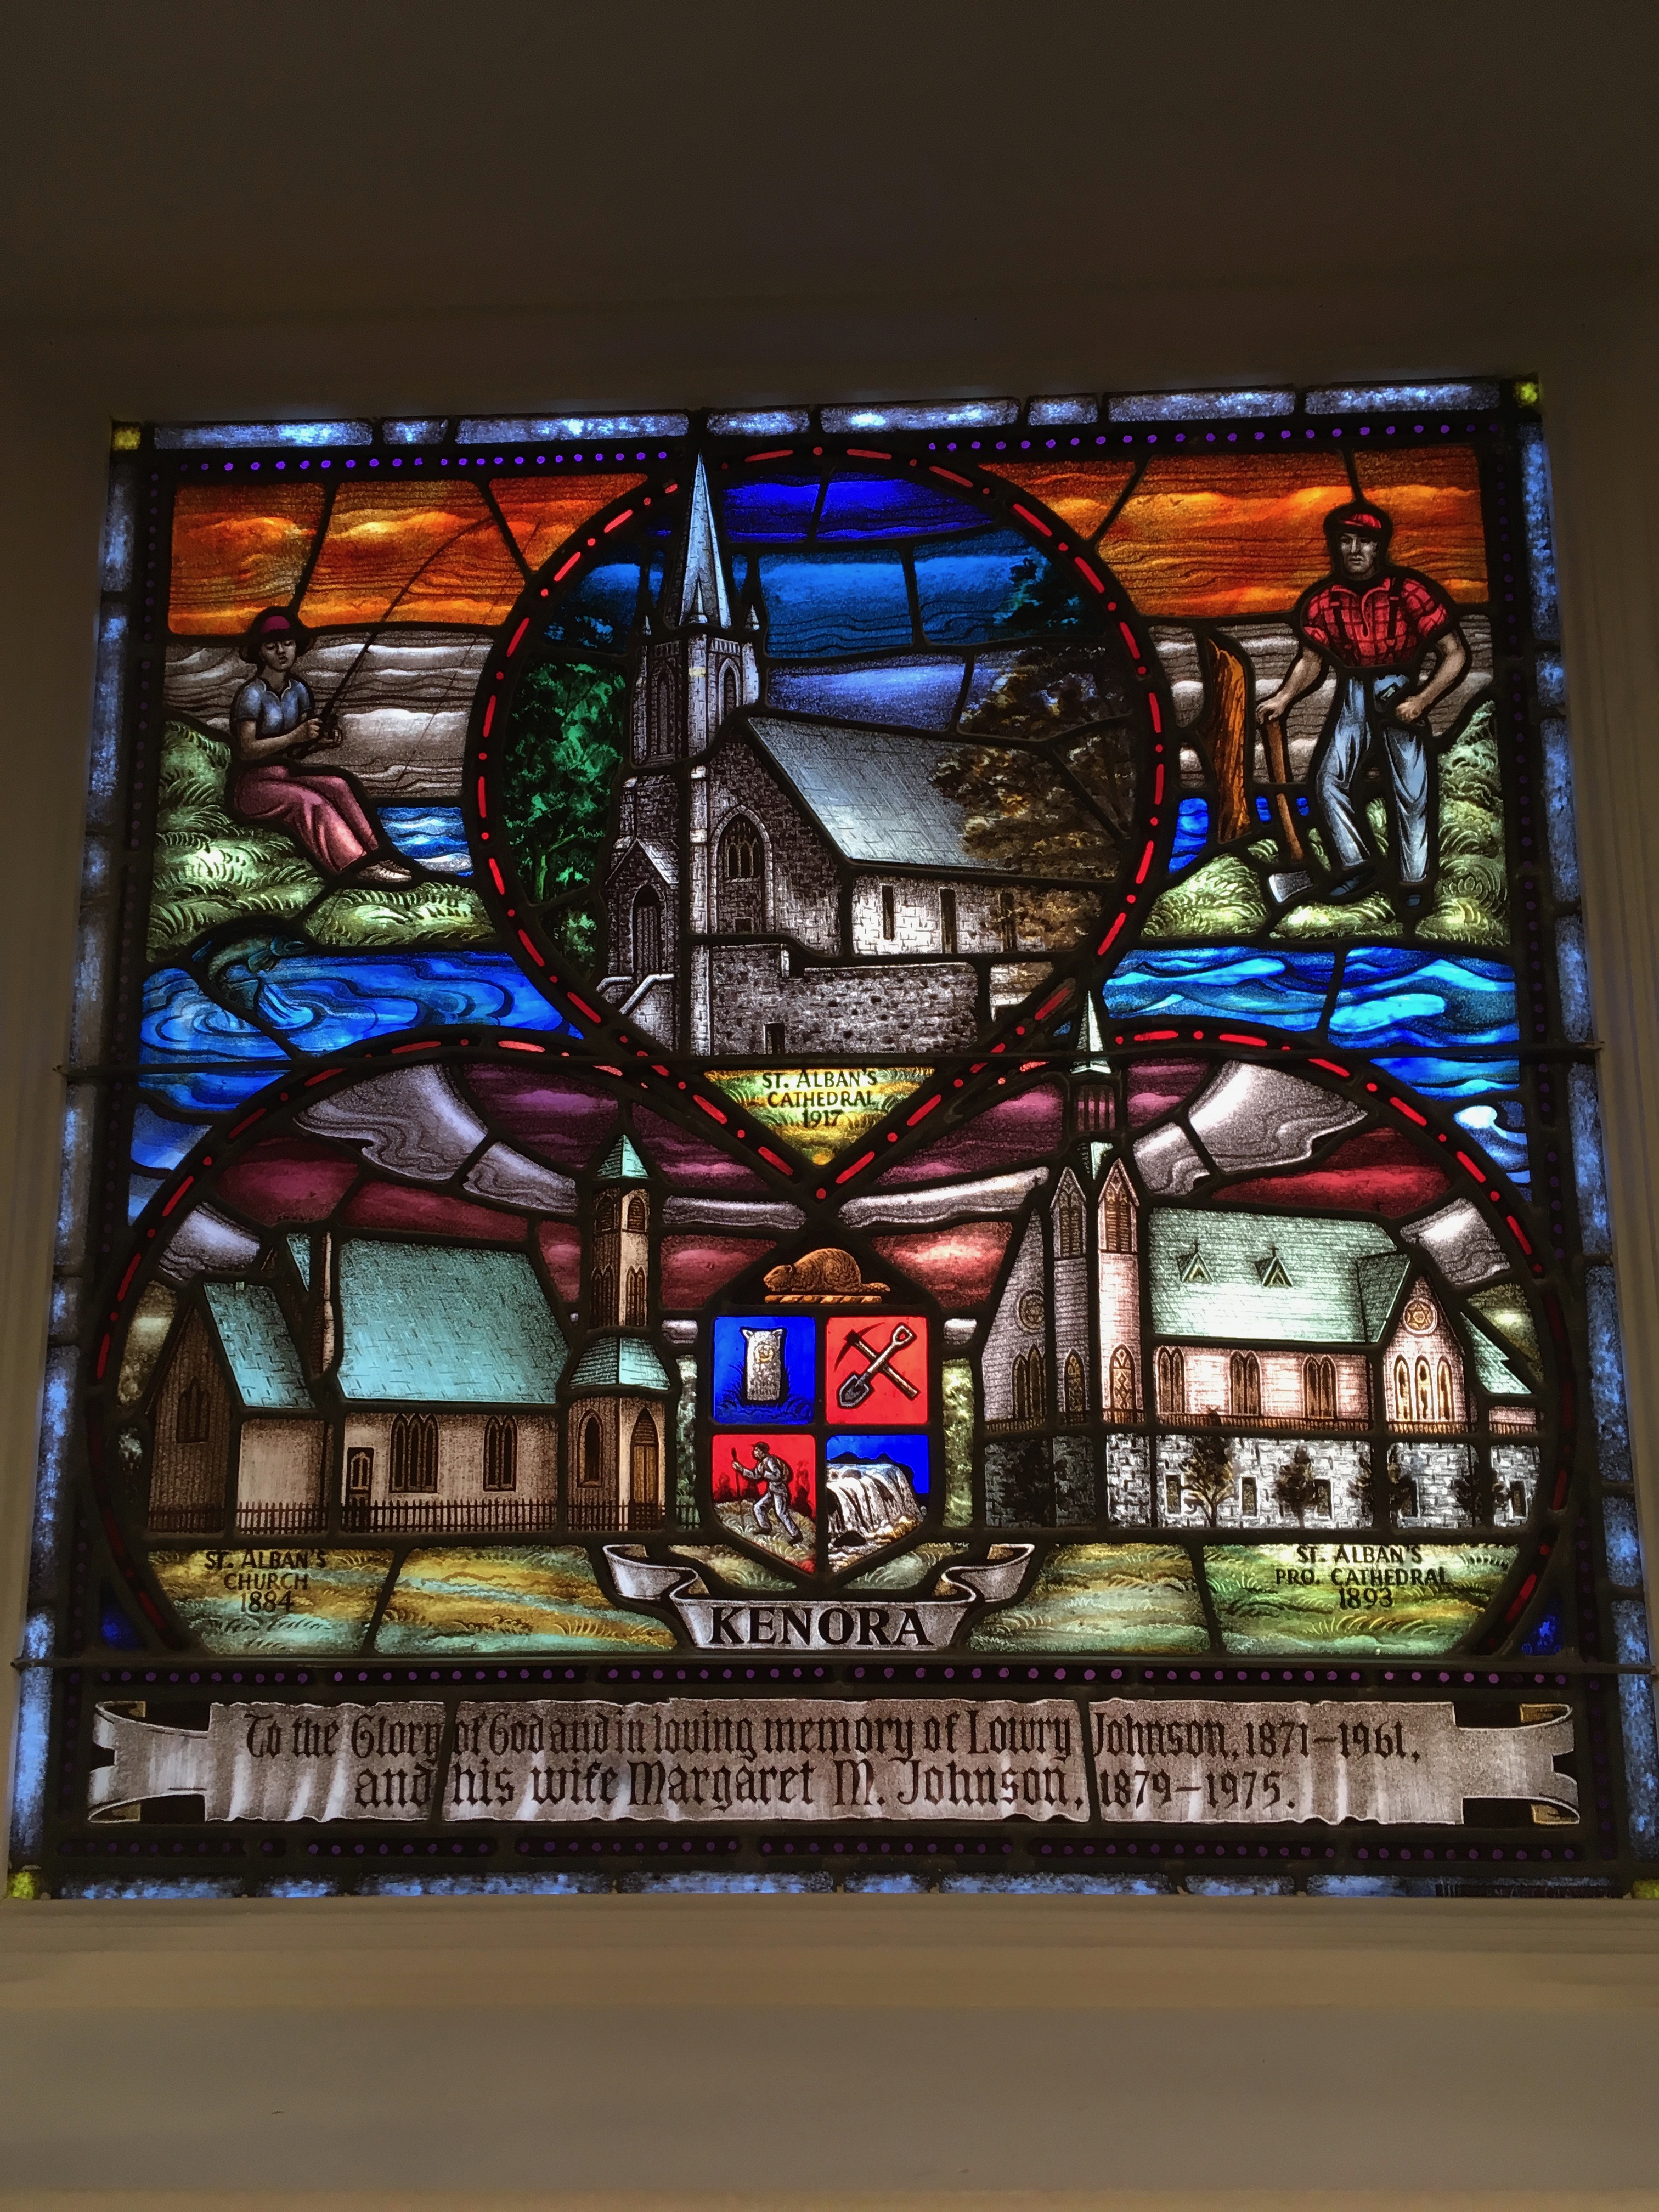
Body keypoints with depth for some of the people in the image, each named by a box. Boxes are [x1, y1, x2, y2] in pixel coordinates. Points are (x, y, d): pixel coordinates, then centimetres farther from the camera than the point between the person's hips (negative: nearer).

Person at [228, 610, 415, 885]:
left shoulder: (299, 691, 7)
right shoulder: (252, 695, -14)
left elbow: (296, 751, 11)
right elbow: (247, 750, -20)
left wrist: (321, 741, -11)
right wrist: (295, 736, -26)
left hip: (286, 773, 7)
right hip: (252, 784, -7)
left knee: (338, 786, -21)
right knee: (311, 802, -32)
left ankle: (375, 855, -30)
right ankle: (359, 867, -39)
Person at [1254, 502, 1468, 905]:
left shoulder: (1410, 592, -13)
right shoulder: (1322, 600, -3)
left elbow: (1455, 653, -7)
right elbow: (1311, 660, 11)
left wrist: (1422, 700, -16)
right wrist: (1282, 699, -5)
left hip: (1402, 694, -3)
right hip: (1353, 697, 3)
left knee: (1411, 792, -5)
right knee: (1328, 780, -12)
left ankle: (1414, 883, 1)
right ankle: (1356, 866, -5)